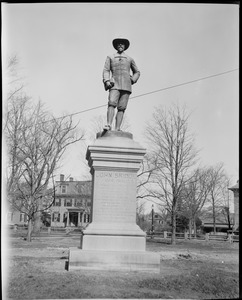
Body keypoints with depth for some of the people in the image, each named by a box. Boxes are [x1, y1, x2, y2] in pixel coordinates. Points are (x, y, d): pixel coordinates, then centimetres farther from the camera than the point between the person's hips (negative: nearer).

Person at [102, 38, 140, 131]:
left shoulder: (130, 59, 21)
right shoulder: (110, 57, 18)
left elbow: (137, 72, 28)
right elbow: (106, 70, 7)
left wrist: (133, 80, 8)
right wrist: (107, 81, -11)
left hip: (126, 85, 1)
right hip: (115, 85, -1)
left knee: (121, 107, -9)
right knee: (112, 103, -22)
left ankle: (117, 129, -14)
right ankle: (108, 125, -32)